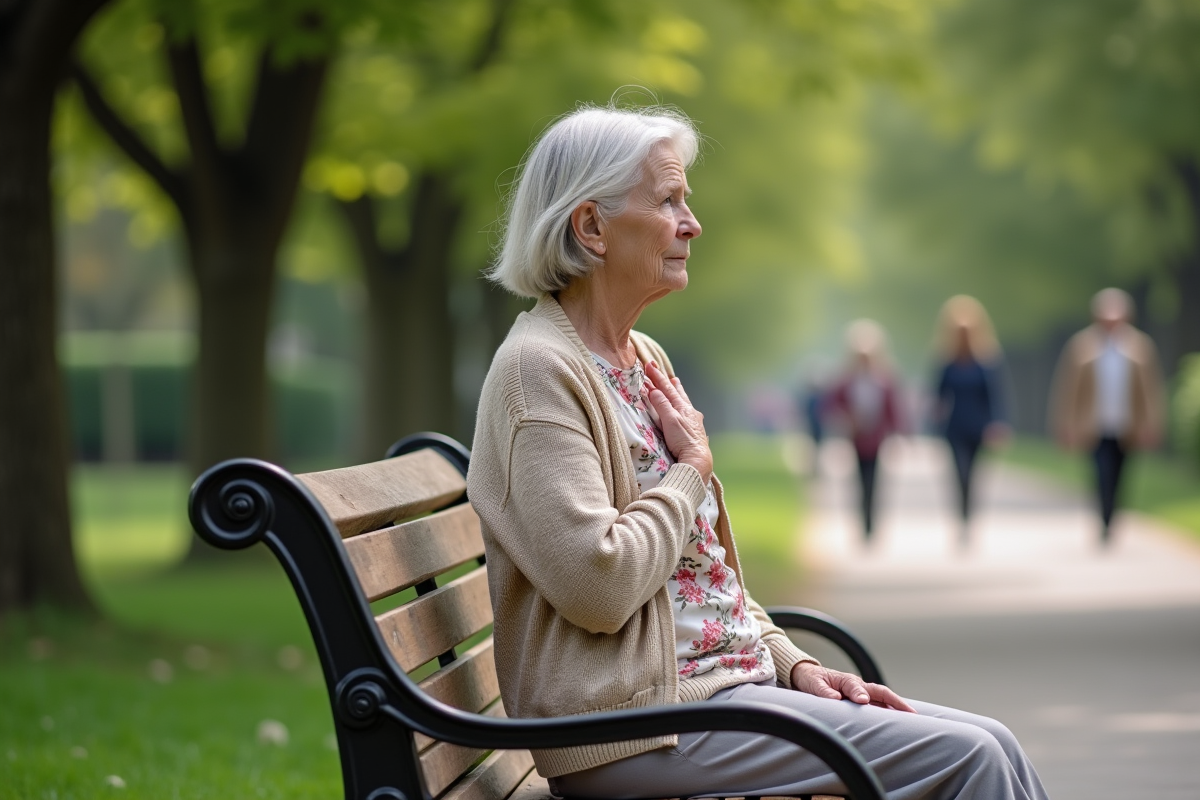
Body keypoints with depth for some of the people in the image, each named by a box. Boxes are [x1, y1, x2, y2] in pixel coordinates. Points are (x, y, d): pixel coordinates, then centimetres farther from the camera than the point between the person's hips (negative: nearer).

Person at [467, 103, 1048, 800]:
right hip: (641, 717, -9)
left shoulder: (644, 357, 16)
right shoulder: (538, 370, -12)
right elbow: (598, 585, -23)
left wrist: (794, 663, 9)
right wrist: (693, 466, -9)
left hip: (731, 676, 9)